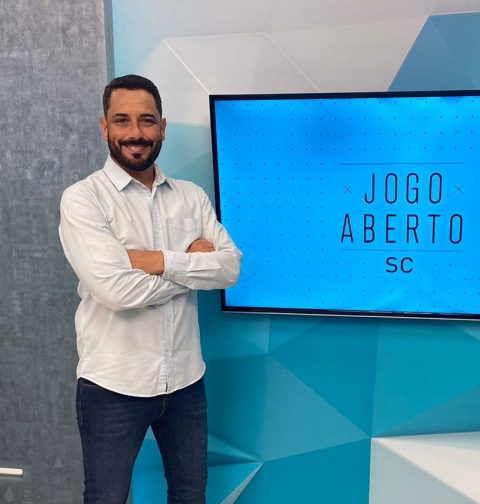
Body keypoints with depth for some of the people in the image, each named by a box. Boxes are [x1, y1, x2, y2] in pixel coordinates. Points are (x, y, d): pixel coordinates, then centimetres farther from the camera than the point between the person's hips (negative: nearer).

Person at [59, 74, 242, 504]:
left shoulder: (191, 196, 4)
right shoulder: (82, 198, -11)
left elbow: (229, 268, -7)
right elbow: (116, 289, -23)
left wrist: (162, 261, -20)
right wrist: (191, 262, -11)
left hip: (185, 378, 5)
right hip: (114, 384, -4)